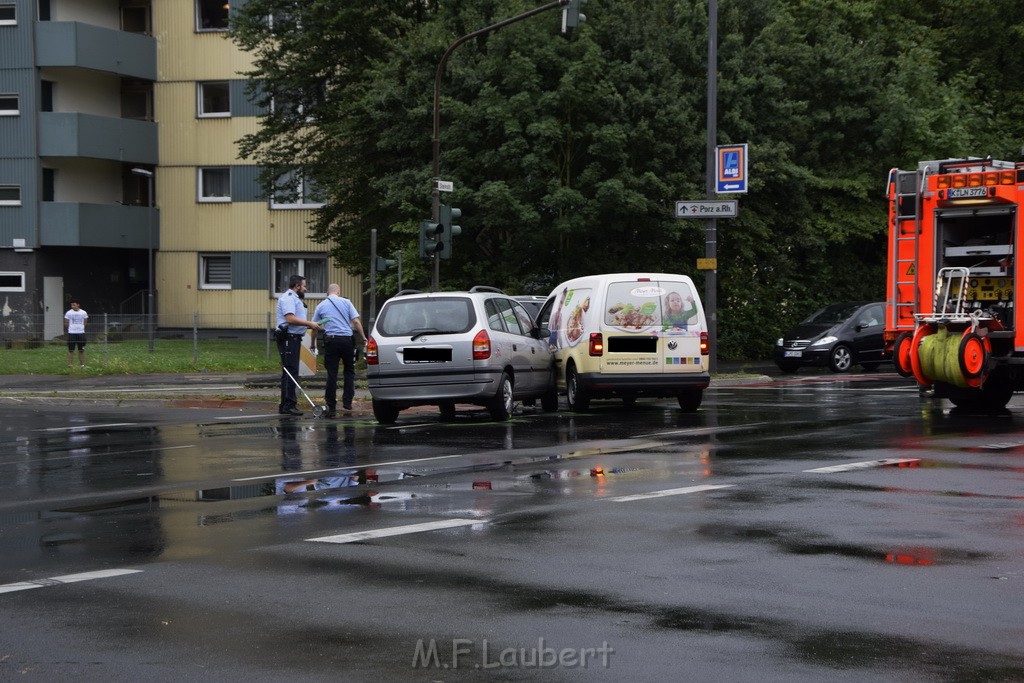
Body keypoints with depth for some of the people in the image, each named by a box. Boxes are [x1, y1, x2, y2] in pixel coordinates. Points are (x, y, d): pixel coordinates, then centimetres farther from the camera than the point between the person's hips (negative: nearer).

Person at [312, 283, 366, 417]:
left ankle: (331, 407, -1)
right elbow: (356, 322, -2)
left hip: (331, 340, 0)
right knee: (349, 371, 15)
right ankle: (347, 401, 9)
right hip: (347, 339, 0)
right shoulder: (346, 302, 5)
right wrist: (363, 337, 6)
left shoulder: (321, 306, 9)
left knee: (332, 374, 1)